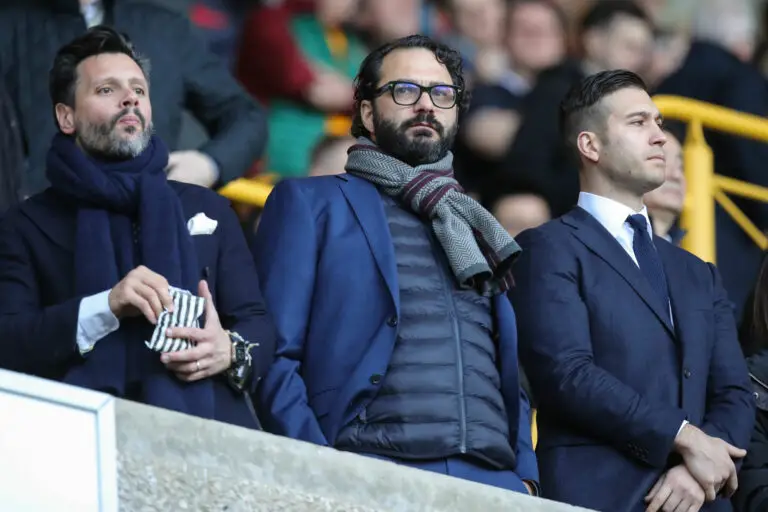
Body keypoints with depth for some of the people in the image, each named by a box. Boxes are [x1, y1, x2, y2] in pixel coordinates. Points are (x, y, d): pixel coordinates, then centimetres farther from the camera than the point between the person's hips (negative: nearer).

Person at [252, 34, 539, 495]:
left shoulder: (479, 232, 26)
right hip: (371, 474, -4)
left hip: (492, 479, 4)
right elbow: (273, 354, 2)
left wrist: (525, 474, 6)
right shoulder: (311, 202, 11)